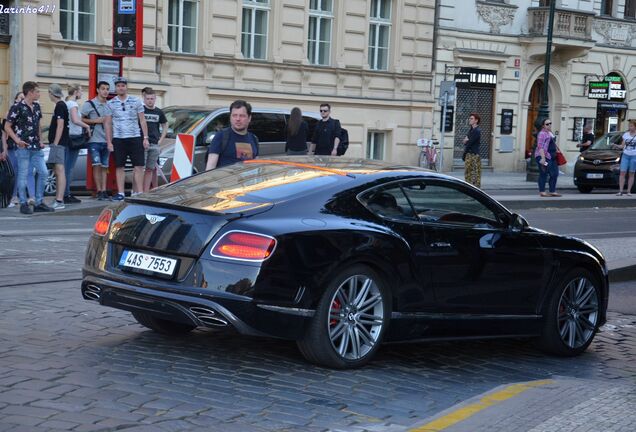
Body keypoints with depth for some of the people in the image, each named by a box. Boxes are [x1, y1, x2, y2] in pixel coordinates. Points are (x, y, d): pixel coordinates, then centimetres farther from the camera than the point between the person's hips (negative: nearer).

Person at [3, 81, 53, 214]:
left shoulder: (37, 106, 11)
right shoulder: (17, 107, -8)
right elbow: (7, 126, -5)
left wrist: (40, 140, 11)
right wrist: (17, 140, -15)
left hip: (36, 147, 7)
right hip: (23, 147, -7)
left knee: (43, 172, 4)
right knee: (23, 175, 0)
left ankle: (39, 203, 13)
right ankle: (23, 204, 7)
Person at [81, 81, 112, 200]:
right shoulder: (89, 104, -1)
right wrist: (95, 120, -12)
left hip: (107, 141, 4)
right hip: (94, 140, -4)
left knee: (104, 167, 7)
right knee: (97, 165, -9)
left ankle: (104, 190, 11)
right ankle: (99, 191, -3)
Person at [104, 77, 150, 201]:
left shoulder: (136, 101, 6)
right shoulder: (111, 103, 7)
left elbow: (142, 120, 7)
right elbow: (108, 124, 9)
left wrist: (145, 138, 0)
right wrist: (109, 142, 2)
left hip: (135, 137, -1)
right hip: (118, 139, 1)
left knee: (138, 166, -4)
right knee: (119, 167, 3)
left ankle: (138, 192, -2)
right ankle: (120, 193, 8)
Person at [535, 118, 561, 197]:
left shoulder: (550, 133, 18)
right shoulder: (542, 133, -12)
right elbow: (540, 147, -20)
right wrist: (542, 157, -26)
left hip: (551, 157, 10)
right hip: (543, 157, -10)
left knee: (554, 174, 8)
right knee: (544, 174, -7)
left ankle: (552, 191, 13)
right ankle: (542, 192, -1)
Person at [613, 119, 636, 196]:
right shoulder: (626, 135, 9)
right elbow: (622, 146, 10)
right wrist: (617, 146, -9)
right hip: (625, 155, 2)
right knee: (622, 173, -8)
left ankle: (629, 191, 5)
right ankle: (620, 191, -9)